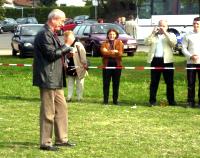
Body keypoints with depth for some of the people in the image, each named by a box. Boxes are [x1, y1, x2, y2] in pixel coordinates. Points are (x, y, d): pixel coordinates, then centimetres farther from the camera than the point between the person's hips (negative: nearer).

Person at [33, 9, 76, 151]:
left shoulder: (52, 34, 18)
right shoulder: (44, 34, -15)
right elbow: (51, 54, -21)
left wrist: (67, 50, 10)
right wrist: (67, 46, -12)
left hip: (56, 80, 11)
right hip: (47, 79, -11)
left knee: (61, 108, 14)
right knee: (48, 112, -5)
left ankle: (61, 138, 22)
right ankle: (45, 143, 2)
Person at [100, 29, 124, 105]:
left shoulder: (119, 43, 8)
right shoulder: (104, 43, 8)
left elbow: (120, 53, -8)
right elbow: (104, 52, -11)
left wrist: (109, 52, -12)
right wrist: (114, 52, -15)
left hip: (117, 65, 0)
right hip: (107, 65, 0)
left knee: (116, 84, 4)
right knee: (106, 83, 0)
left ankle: (115, 100, 11)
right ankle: (105, 100, 6)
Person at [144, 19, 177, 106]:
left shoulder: (171, 35, 12)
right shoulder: (153, 35, 16)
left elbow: (173, 43, -9)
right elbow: (146, 42, -1)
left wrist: (165, 33, -11)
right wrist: (153, 33, -7)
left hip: (167, 61, -1)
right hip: (155, 60, 1)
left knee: (169, 82, 2)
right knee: (154, 82, 3)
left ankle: (171, 101, 10)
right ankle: (152, 101, 8)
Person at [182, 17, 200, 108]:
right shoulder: (188, 36, 7)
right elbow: (184, 48, 6)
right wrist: (190, 56, -11)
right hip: (191, 62, 0)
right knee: (191, 83, 3)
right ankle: (191, 101, 11)